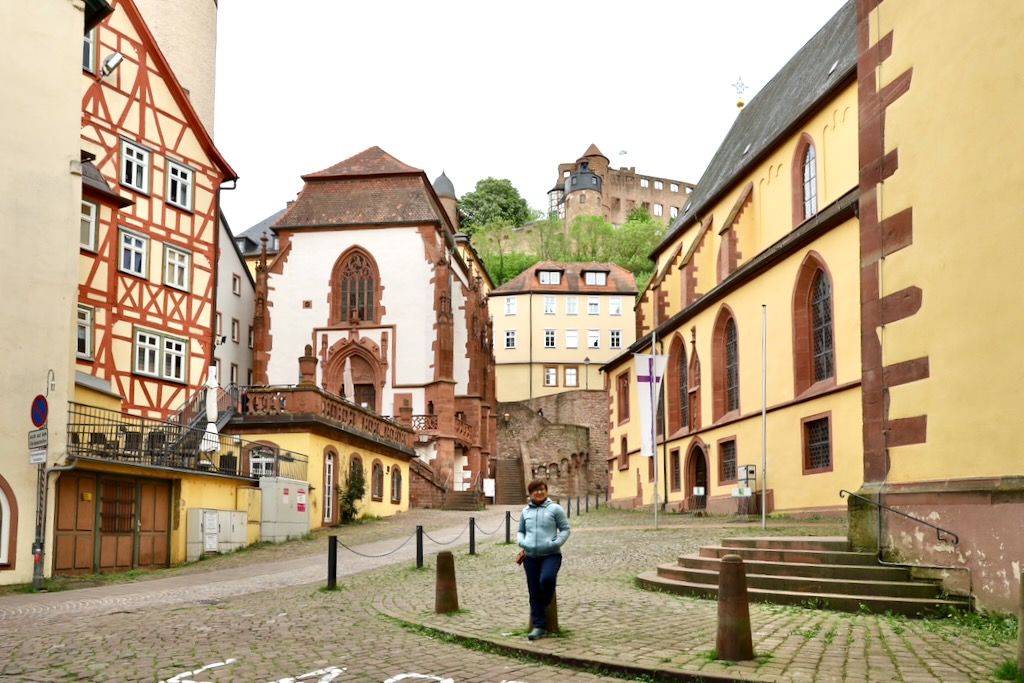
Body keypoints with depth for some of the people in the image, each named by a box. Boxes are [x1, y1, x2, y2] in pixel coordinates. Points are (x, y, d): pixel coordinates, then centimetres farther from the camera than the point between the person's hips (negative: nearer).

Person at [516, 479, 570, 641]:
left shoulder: (555, 508, 2)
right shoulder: (525, 511, 13)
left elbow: (565, 529, 3)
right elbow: (520, 531, 25)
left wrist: (556, 543, -13)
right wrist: (522, 542, 4)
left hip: (551, 554, -4)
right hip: (530, 556, 4)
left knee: (546, 579, -30)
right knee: (534, 592, 2)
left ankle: (545, 603, 3)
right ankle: (539, 626, 10)